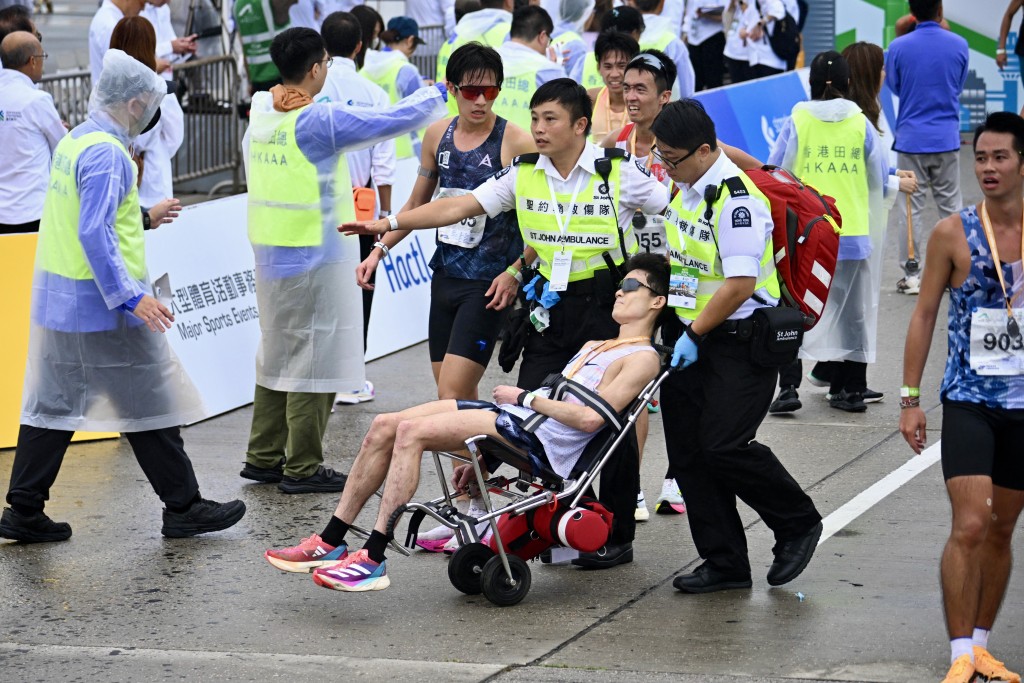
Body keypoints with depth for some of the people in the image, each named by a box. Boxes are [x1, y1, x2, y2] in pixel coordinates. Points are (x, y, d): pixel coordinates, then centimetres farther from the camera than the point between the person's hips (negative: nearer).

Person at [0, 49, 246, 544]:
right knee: (148, 405, 1)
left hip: (57, 298, 9)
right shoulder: (106, 153, -18)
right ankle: (183, 508, 9)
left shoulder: (73, 142, 11)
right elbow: (94, 234, -24)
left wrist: (143, 215, 33)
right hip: (101, 302, -9)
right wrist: (132, 296, -24)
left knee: (53, 405, 11)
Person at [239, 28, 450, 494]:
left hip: (268, 254, 8)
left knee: (277, 355, 17)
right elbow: (394, 121, -13)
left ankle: (263, 457, 22)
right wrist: (436, 95, 6)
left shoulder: (259, 117, 4)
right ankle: (302, 468, 4)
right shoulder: (320, 120, -18)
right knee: (313, 360, 0)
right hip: (316, 257, -8)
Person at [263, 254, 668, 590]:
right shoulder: (594, 348, 30)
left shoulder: (642, 359, -1)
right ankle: (331, 542, -4)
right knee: (385, 426, -5)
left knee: (412, 431, -25)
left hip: (543, 441, -9)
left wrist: (524, 397, -6)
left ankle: (373, 560, -28)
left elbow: (590, 417, -15)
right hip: (517, 423, 9)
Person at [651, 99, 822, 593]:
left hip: (740, 343, -9)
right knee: (687, 453, 5)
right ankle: (724, 562, 12)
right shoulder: (683, 189, 10)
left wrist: (694, 334, -17)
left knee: (722, 445, -16)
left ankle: (798, 523, 7)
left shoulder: (736, 199, -18)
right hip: (689, 339, 9)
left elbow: (740, 283, -23)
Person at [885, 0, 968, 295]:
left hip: (911, 140, -1)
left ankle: (911, 275, 4)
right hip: (947, 139, 1)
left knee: (911, 208, 4)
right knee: (950, 207, 11)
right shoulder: (959, 45, -5)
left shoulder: (898, 48, -10)